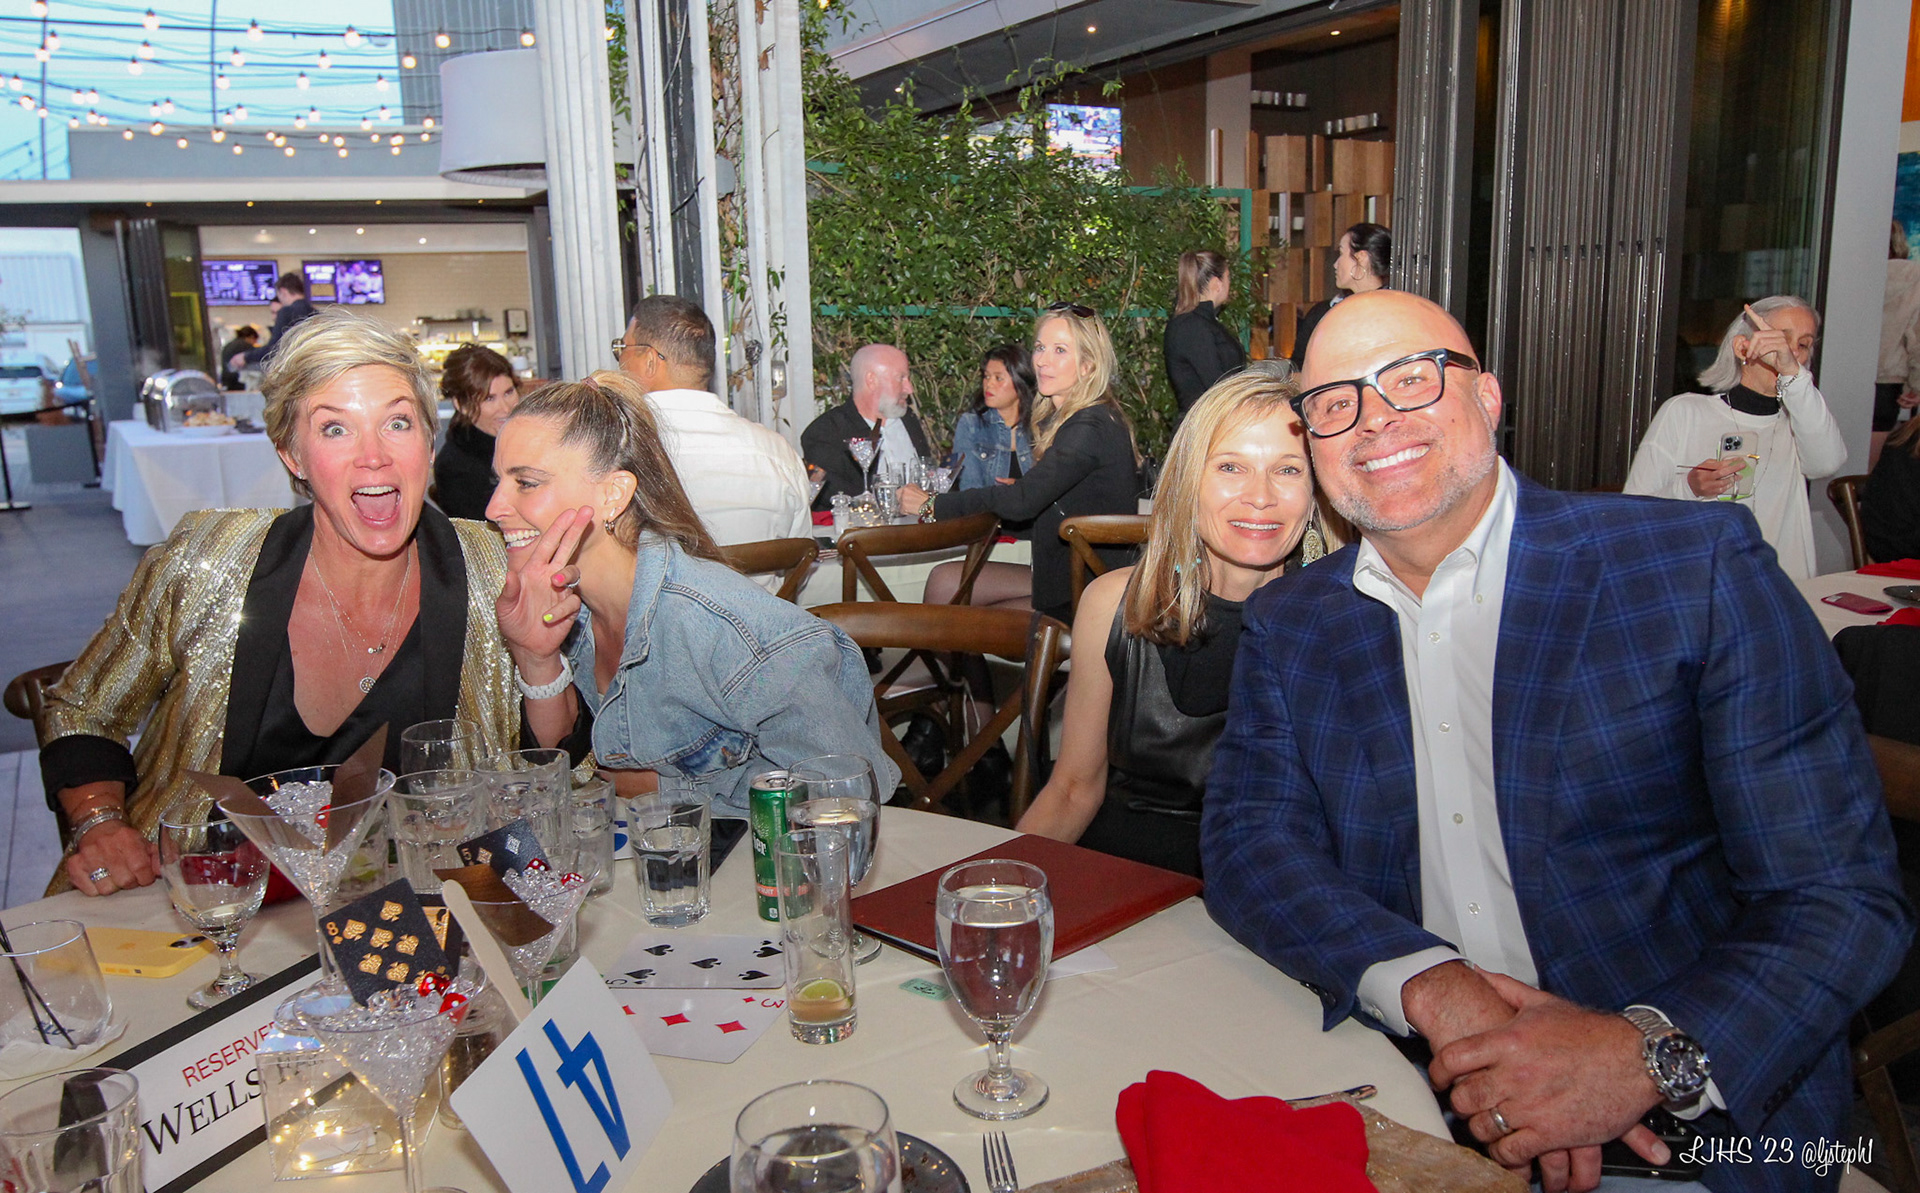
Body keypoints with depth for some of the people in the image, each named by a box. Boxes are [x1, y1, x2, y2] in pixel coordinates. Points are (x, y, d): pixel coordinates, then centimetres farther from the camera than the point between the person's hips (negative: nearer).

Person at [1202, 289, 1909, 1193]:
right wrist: (1433, 989, -20)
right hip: (1398, 1101, 3)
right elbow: (1249, 840, -3)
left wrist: (1649, 1055, -22)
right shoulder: (1287, 627, 7)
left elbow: (1844, 894, -6)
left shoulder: (1696, 567, -4)